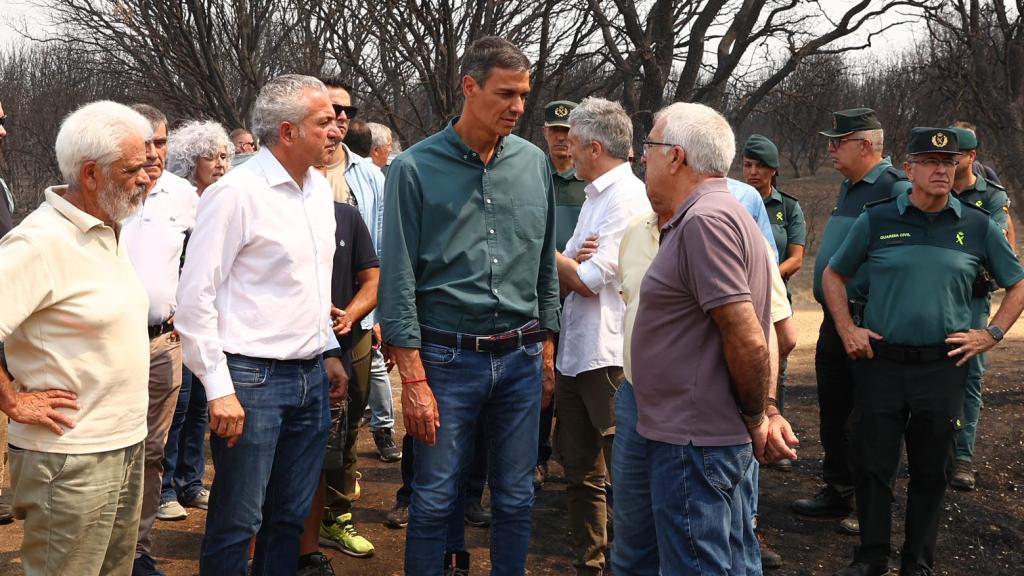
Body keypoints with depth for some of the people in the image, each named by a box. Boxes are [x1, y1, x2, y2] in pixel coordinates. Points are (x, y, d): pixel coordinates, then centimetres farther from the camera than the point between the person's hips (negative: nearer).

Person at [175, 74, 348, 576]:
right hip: (253, 381, -7)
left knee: (291, 517, 15)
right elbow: (195, 298, -13)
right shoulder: (235, 193, -12)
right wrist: (219, 389, -16)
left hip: (311, 379, 7)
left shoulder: (319, 188, 12)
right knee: (237, 523, 1)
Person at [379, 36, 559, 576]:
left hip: (522, 356, 4)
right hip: (447, 357, -3)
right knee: (434, 500, 5)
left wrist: (546, 350, 12)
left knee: (516, 498, 12)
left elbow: (545, 264, 12)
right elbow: (398, 280, -7)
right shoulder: (415, 168, -7)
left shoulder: (534, 162, 5)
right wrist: (413, 379, -10)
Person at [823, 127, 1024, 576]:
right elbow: (834, 275, 11)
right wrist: (847, 329, 2)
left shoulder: (977, 226, 3)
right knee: (872, 463, 5)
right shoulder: (877, 220, 0)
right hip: (880, 361, 0)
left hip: (943, 366, 1)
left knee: (930, 469, 10)